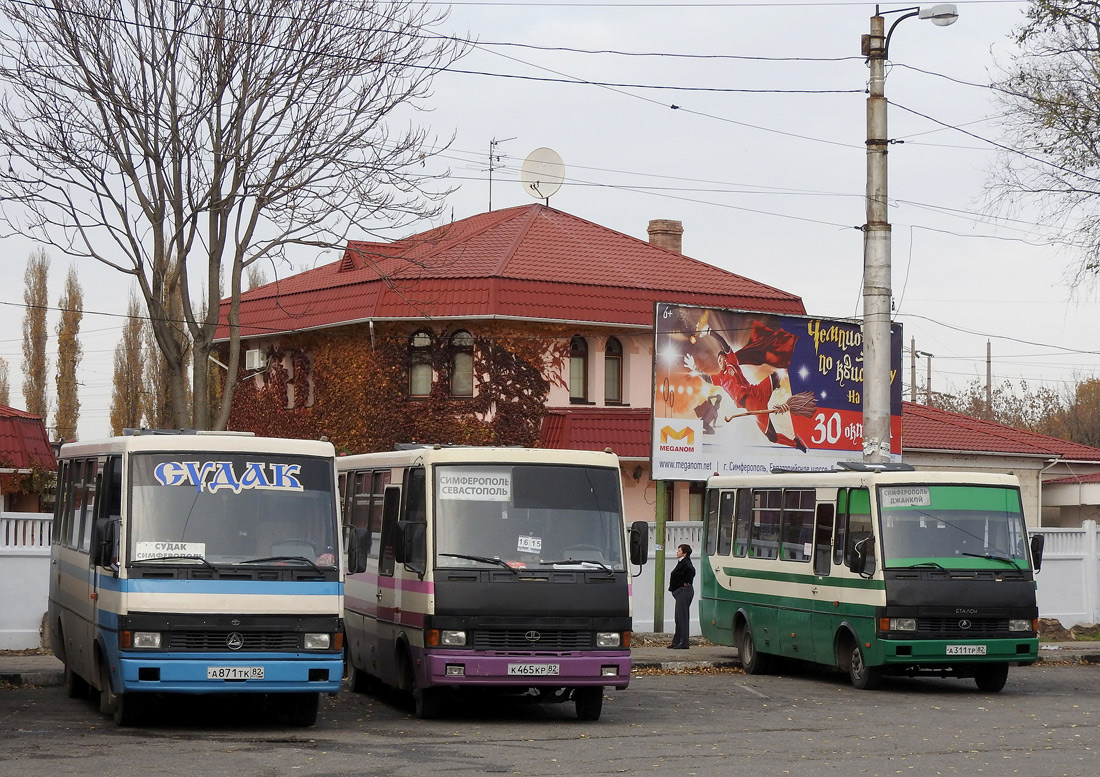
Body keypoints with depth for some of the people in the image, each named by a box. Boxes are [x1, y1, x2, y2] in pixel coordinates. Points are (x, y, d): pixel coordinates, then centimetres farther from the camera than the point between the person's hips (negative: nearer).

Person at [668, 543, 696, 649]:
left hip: (684, 592, -11)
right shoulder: (681, 562, 16)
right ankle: (677, 642, 18)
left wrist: (687, 582, -23)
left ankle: (683, 643, -10)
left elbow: (691, 570, -35)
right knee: (679, 617, 13)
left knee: (682, 617, -10)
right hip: (680, 592, 11)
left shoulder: (685, 563, -15)